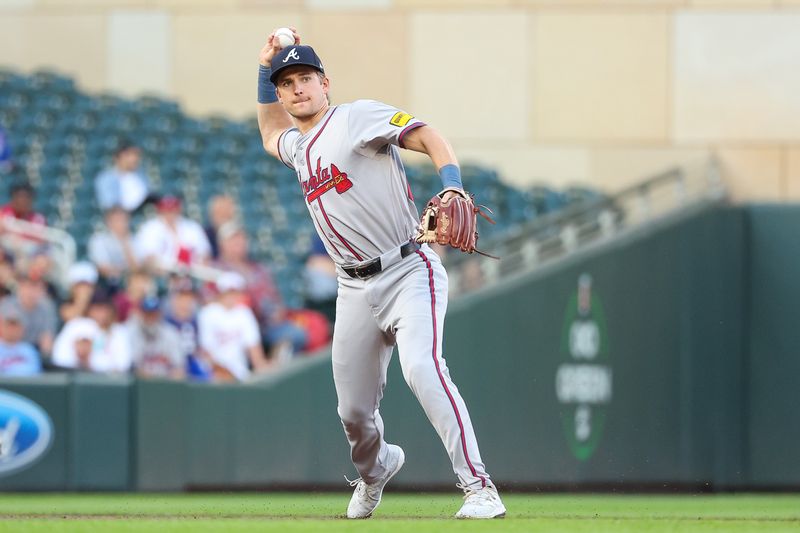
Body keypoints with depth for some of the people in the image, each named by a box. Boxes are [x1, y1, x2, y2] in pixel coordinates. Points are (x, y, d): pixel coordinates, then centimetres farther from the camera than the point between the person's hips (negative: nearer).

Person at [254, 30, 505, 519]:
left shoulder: (358, 117, -5)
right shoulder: (298, 147, 17)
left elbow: (429, 138, -17)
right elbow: (271, 135, 42)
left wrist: (452, 188, -35)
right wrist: (266, 69, 28)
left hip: (409, 272, -7)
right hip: (356, 290, 7)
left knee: (422, 368, -30)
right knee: (354, 411, 9)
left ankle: (479, 487, -32)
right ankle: (375, 470, 43)